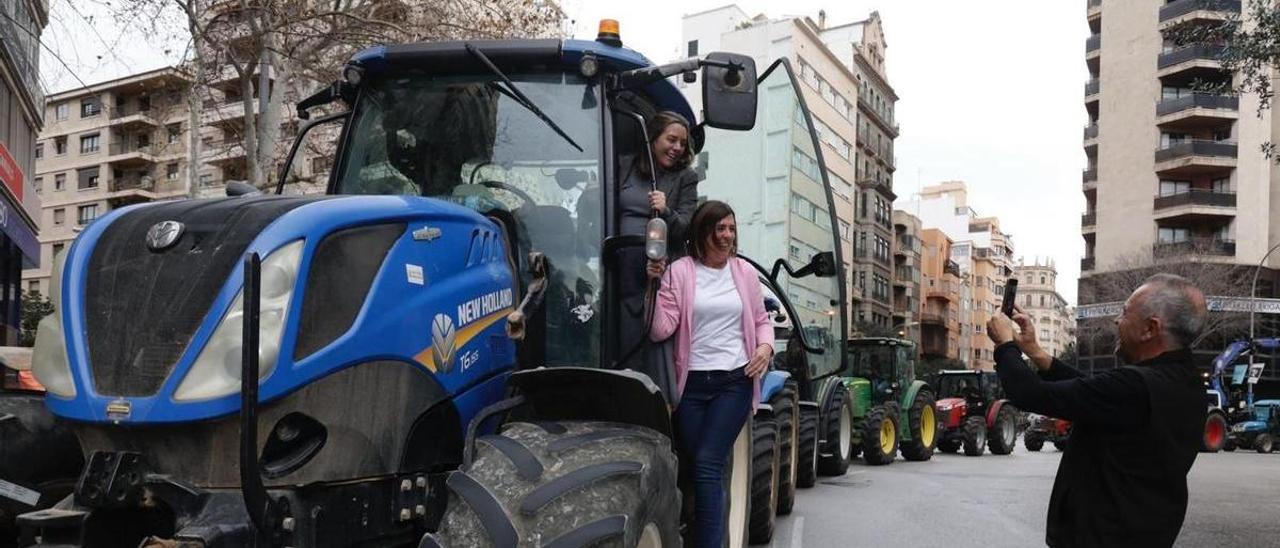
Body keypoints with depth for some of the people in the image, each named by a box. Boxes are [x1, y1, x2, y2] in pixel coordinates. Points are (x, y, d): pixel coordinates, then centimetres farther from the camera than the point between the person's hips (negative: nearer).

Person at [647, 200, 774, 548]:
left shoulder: (744, 272, 8)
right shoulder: (679, 271, -2)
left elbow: (761, 321, 18)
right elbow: (660, 330, -9)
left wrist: (766, 347, -2)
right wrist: (654, 286, -20)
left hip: (734, 380, 0)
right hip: (692, 382, 0)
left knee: (708, 465, -11)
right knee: (694, 466, 5)